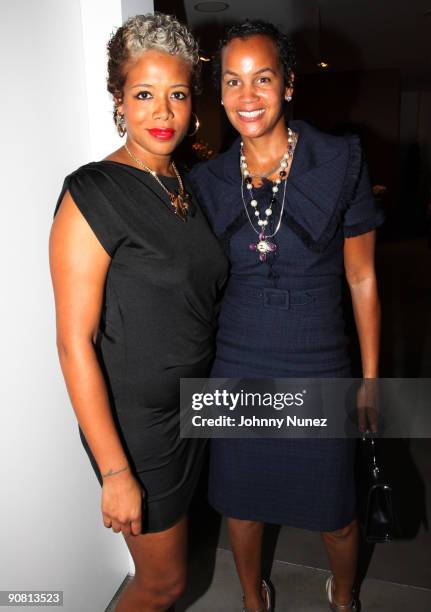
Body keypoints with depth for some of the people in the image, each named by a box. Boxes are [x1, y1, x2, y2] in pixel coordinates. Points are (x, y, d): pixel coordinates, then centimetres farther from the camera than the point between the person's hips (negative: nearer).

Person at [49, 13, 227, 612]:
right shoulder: (93, 193, -20)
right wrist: (115, 472, -20)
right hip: (135, 422, -7)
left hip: (194, 404, 7)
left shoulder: (188, 185, 3)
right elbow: (75, 343, -21)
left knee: (171, 552, 27)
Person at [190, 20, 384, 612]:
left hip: (319, 374, -1)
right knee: (242, 502, 20)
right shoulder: (207, 181, -1)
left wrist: (370, 379, 1)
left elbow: (363, 280, -2)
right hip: (236, 371, 2)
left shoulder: (340, 162, -7)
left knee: (334, 513, 17)